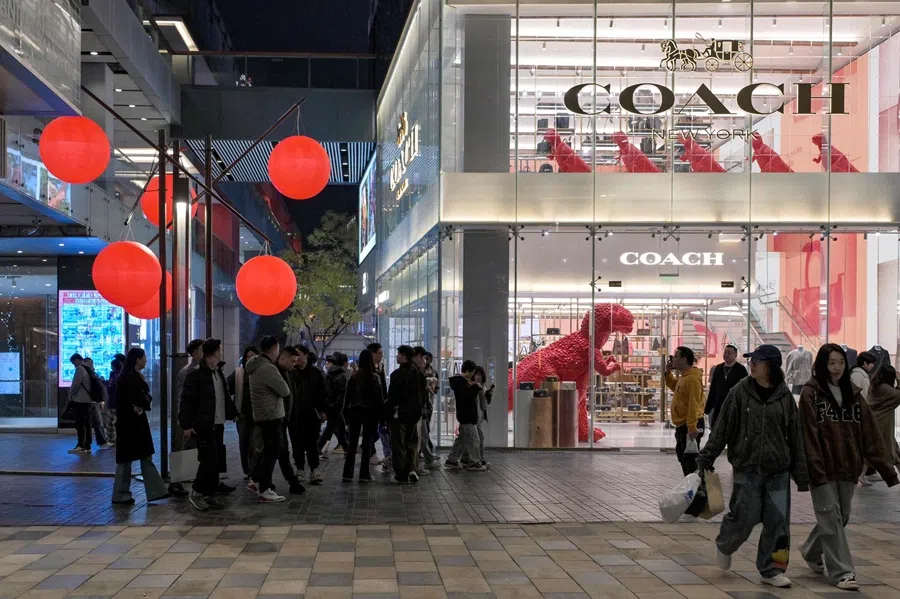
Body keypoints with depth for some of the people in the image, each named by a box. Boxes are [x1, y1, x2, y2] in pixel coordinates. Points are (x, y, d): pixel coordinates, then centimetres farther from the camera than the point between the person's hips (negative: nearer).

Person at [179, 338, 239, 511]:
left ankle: (209, 494, 17)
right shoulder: (196, 374, -12)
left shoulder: (218, 372, 14)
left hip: (218, 424, 8)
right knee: (209, 459, -9)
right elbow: (186, 401, -13)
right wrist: (186, 424, -16)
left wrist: (232, 412, 28)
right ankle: (197, 492, 5)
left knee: (216, 460, 9)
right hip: (203, 425, -8)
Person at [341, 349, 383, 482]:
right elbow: (380, 398, -7)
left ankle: (347, 474, 3)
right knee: (367, 444, 5)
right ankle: (364, 474, 4)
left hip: (355, 411, 2)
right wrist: (381, 414, 0)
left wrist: (346, 414, 7)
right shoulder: (375, 377, -8)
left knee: (352, 443, 6)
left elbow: (347, 396, 1)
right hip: (370, 412, -2)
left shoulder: (353, 377, -2)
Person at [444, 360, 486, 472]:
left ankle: (451, 460, 19)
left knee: (462, 438, 16)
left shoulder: (461, 380, 14)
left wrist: (473, 387, 0)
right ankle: (474, 463, 5)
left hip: (465, 415, 11)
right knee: (473, 439, -3)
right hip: (467, 416, -11)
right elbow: (467, 396, -25)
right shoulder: (461, 381, -18)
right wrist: (476, 387, -14)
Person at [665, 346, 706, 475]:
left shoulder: (692, 379, -20)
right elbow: (674, 386, 33)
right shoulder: (683, 376, 12)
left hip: (690, 426, -11)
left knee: (689, 459, -9)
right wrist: (668, 373, 17)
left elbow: (693, 405, -26)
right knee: (683, 457, 19)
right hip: (682, 424, 11)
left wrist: (692, 427, -29)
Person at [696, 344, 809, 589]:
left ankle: (771, 570, 14)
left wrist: (801, 474, 6)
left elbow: (795, 436, 7)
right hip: (747, 468, -2)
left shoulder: (784, 396, 2)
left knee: (777, 521, 0)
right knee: (744, 518, 0)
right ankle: (724, 546, 32)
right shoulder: (739, 391, -3)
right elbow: (722, 428, -1)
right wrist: (705, 458, -3)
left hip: (778, 470, 2)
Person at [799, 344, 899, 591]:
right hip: (823, 468, -5)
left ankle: (812, 551, 38)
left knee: (841, 517, 15)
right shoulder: (811, 393, -6)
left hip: (848, 468, 6)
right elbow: (808, 434, -12)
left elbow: (870, 433, 6)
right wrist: (815, 469, -19)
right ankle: (841, 572, 1)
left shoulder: (853, 394, 9)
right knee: (831, 518, -4)